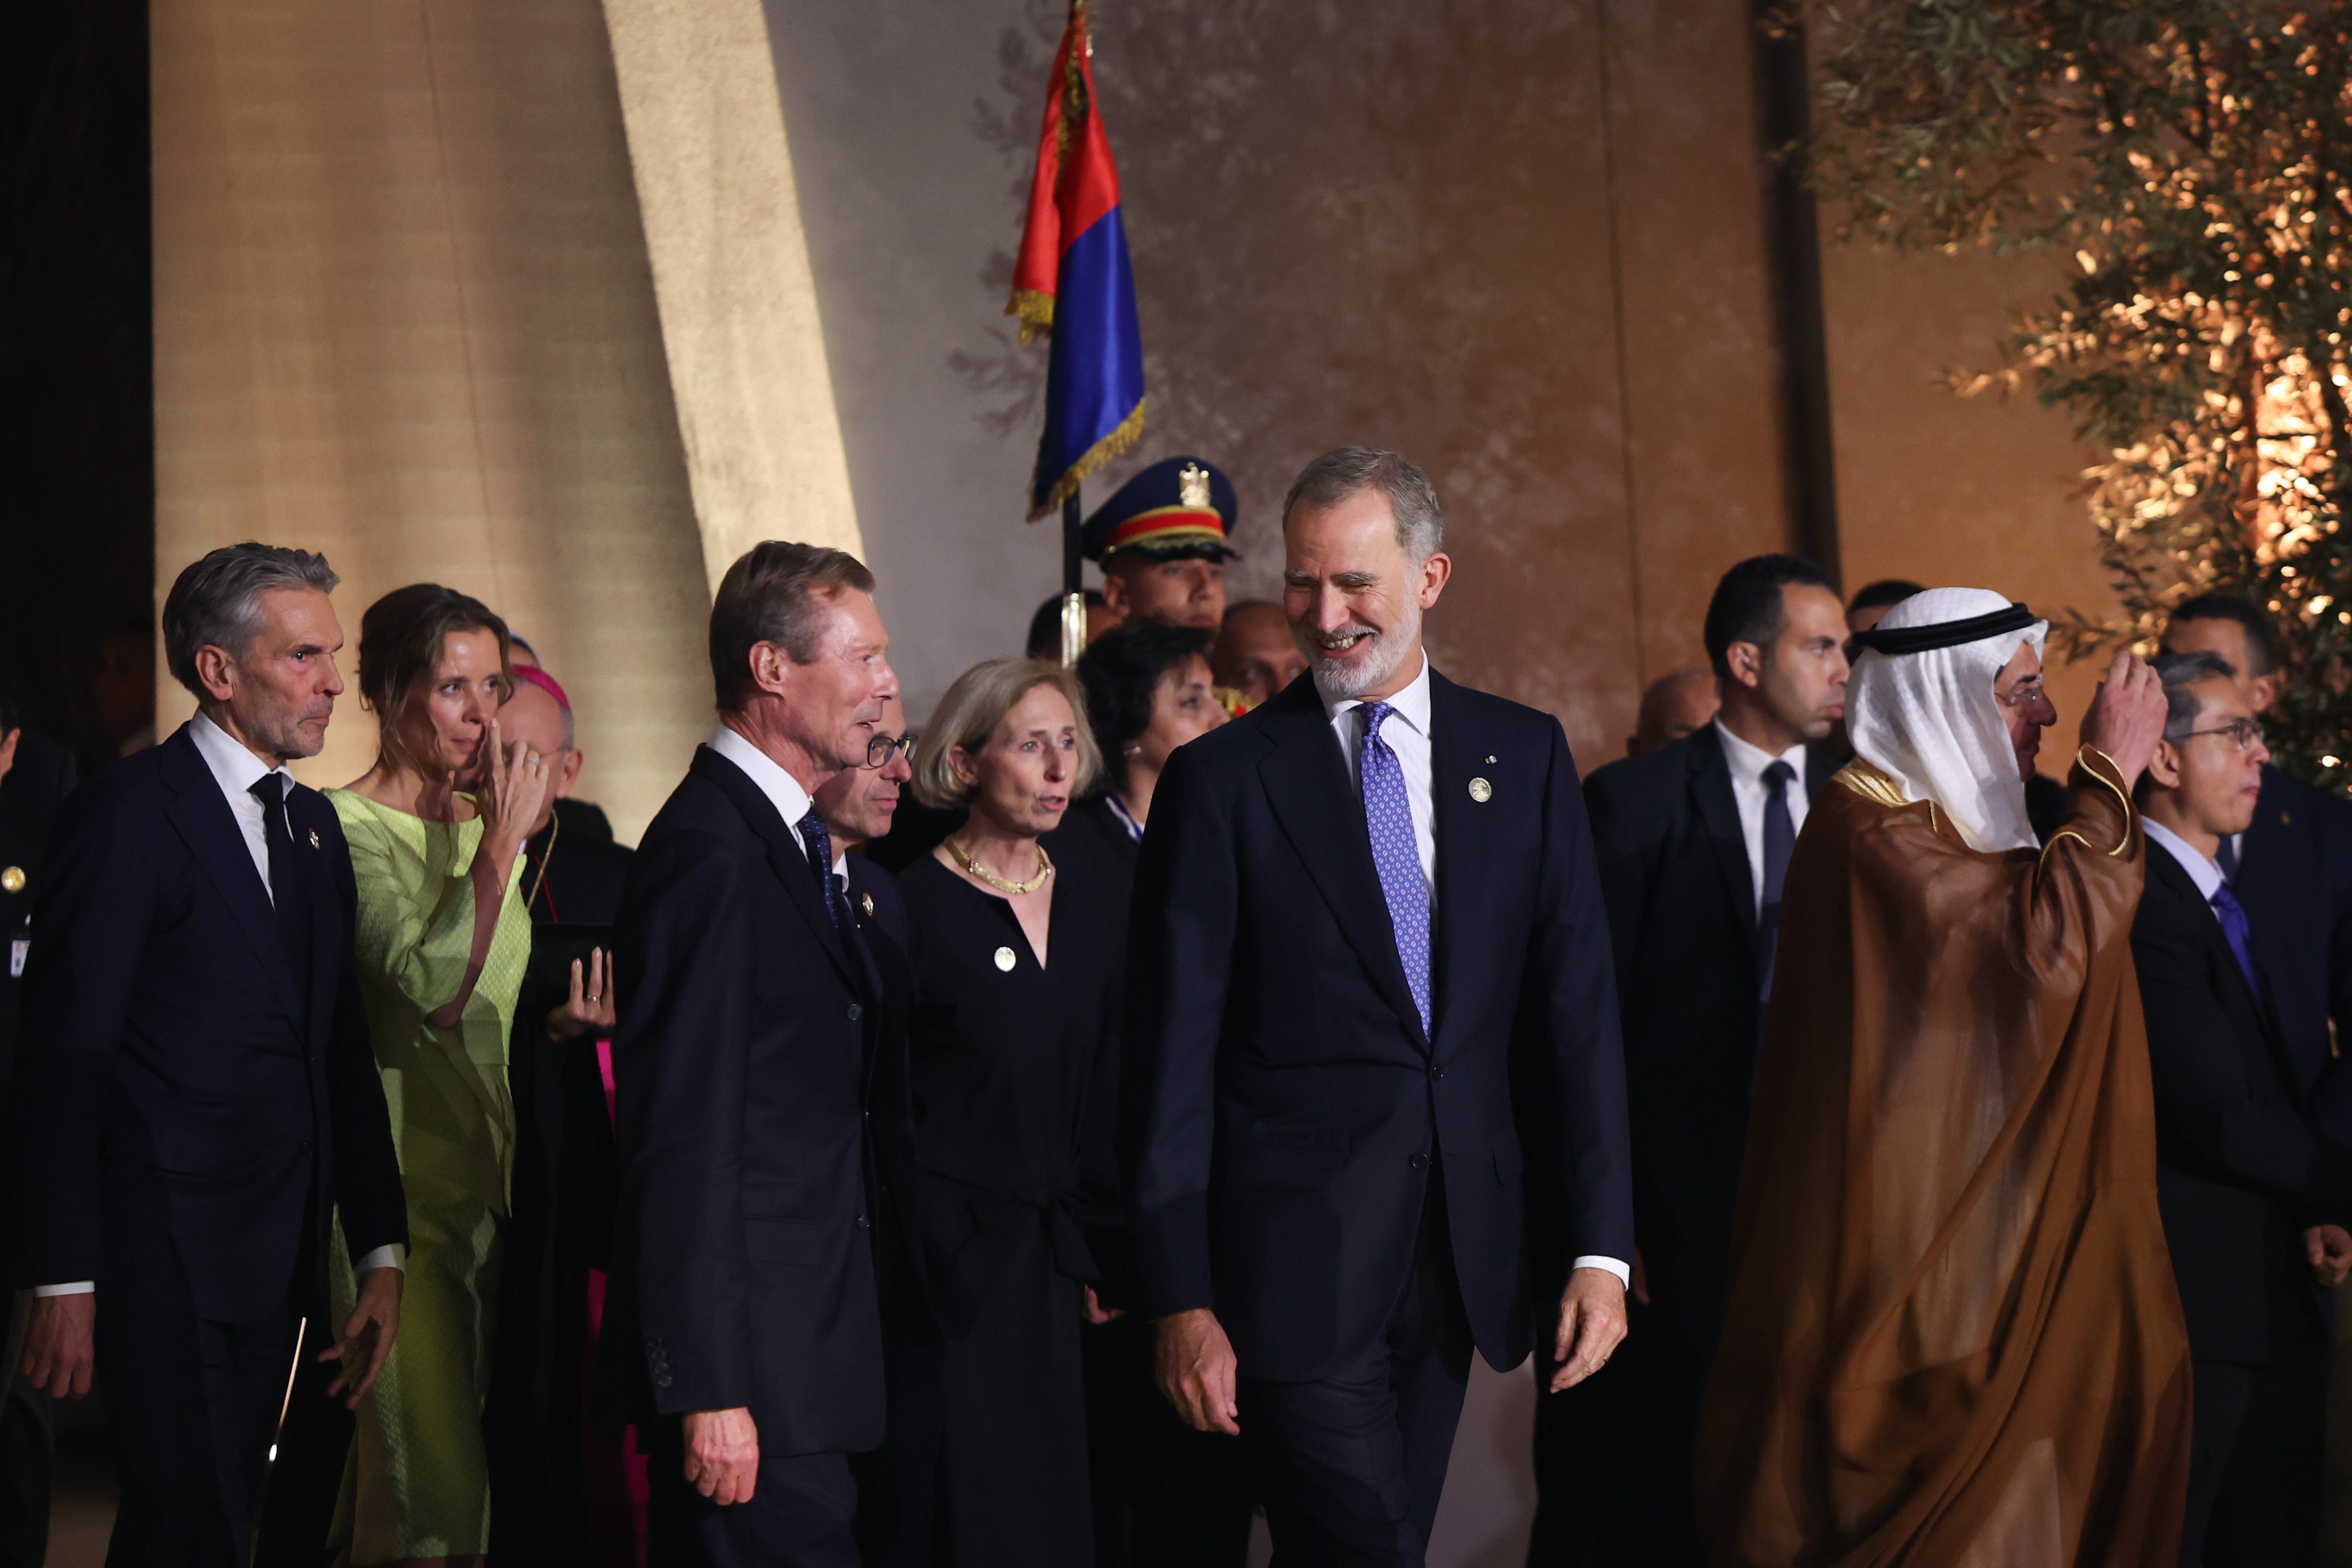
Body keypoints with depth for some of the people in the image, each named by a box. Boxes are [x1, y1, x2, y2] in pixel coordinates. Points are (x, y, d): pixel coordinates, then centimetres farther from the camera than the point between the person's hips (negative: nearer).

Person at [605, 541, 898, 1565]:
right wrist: (709, 1390, -21)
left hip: (802, 1339, 10)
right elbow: (686, 1143, -20)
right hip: (753, 1362, -10)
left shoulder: (791, 837, 16)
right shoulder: (710, 854, -16)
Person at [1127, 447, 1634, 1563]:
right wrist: (1180, 1300, -8)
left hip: (1466, 1252, 4)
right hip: (1295, 1258, -3)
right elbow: (1171, 1058, -3)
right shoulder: (1220, 780, -2)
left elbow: (1576, 1008, 5)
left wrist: (1598, 1250, -2)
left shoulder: (1526, 757, 7)